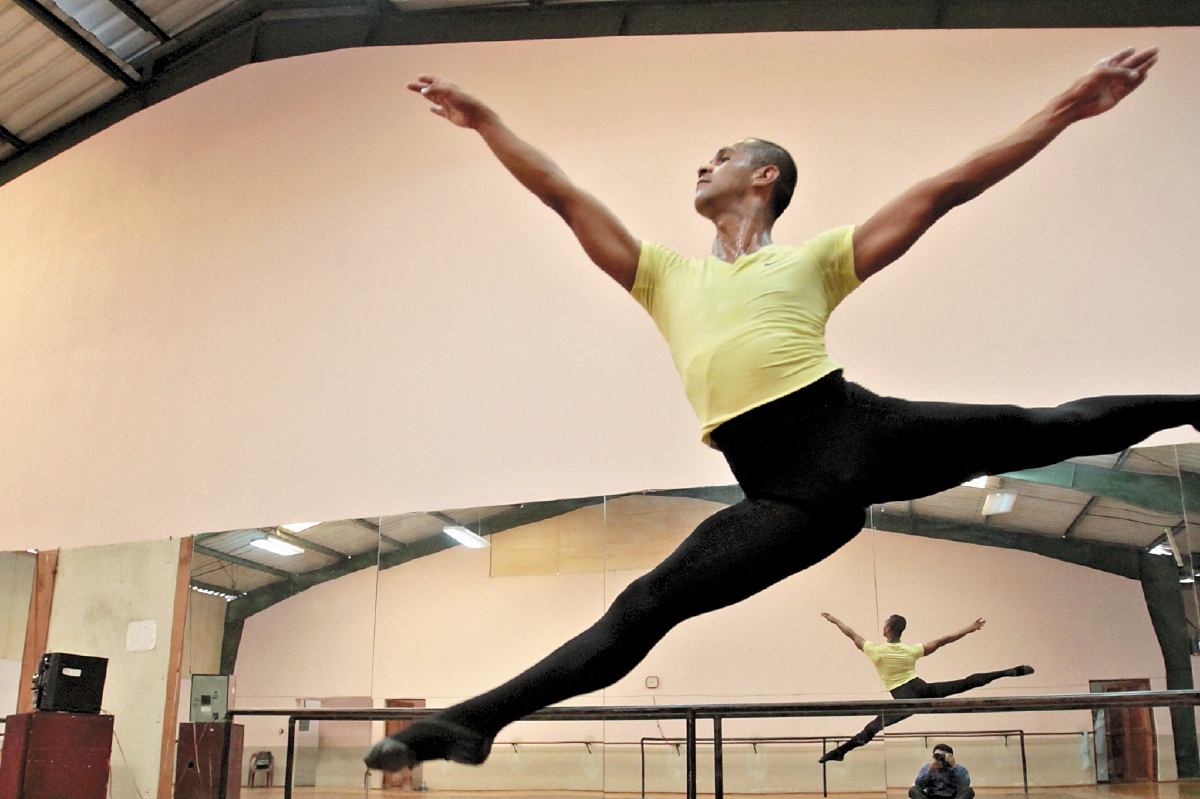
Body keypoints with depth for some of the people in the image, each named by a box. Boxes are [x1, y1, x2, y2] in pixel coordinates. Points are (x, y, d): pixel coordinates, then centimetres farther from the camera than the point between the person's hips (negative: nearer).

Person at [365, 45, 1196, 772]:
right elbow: (565, 195, 25)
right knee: (645, 608, -7)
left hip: (857, 427, -1)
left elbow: (945, 189, 11)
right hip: (784, 491, 1)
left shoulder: (815, 258, 15)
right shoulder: (668, 274, 24)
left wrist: (1068, 108, 7)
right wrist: (484, 119, 25)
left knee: (1044, 429, 3)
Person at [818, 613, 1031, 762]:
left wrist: (834, 620, 22)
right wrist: (968, 630, 13)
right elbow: (940, 642, 6)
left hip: (904, 698, -3)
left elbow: (852, 635, 8)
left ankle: (840, 751, -22)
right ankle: (1011, 672, 0)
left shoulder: (876, 651, -3)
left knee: (872, 728, -11)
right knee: (967, 683, 2)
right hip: (922, 688, 3)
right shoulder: (912, 650, 4)